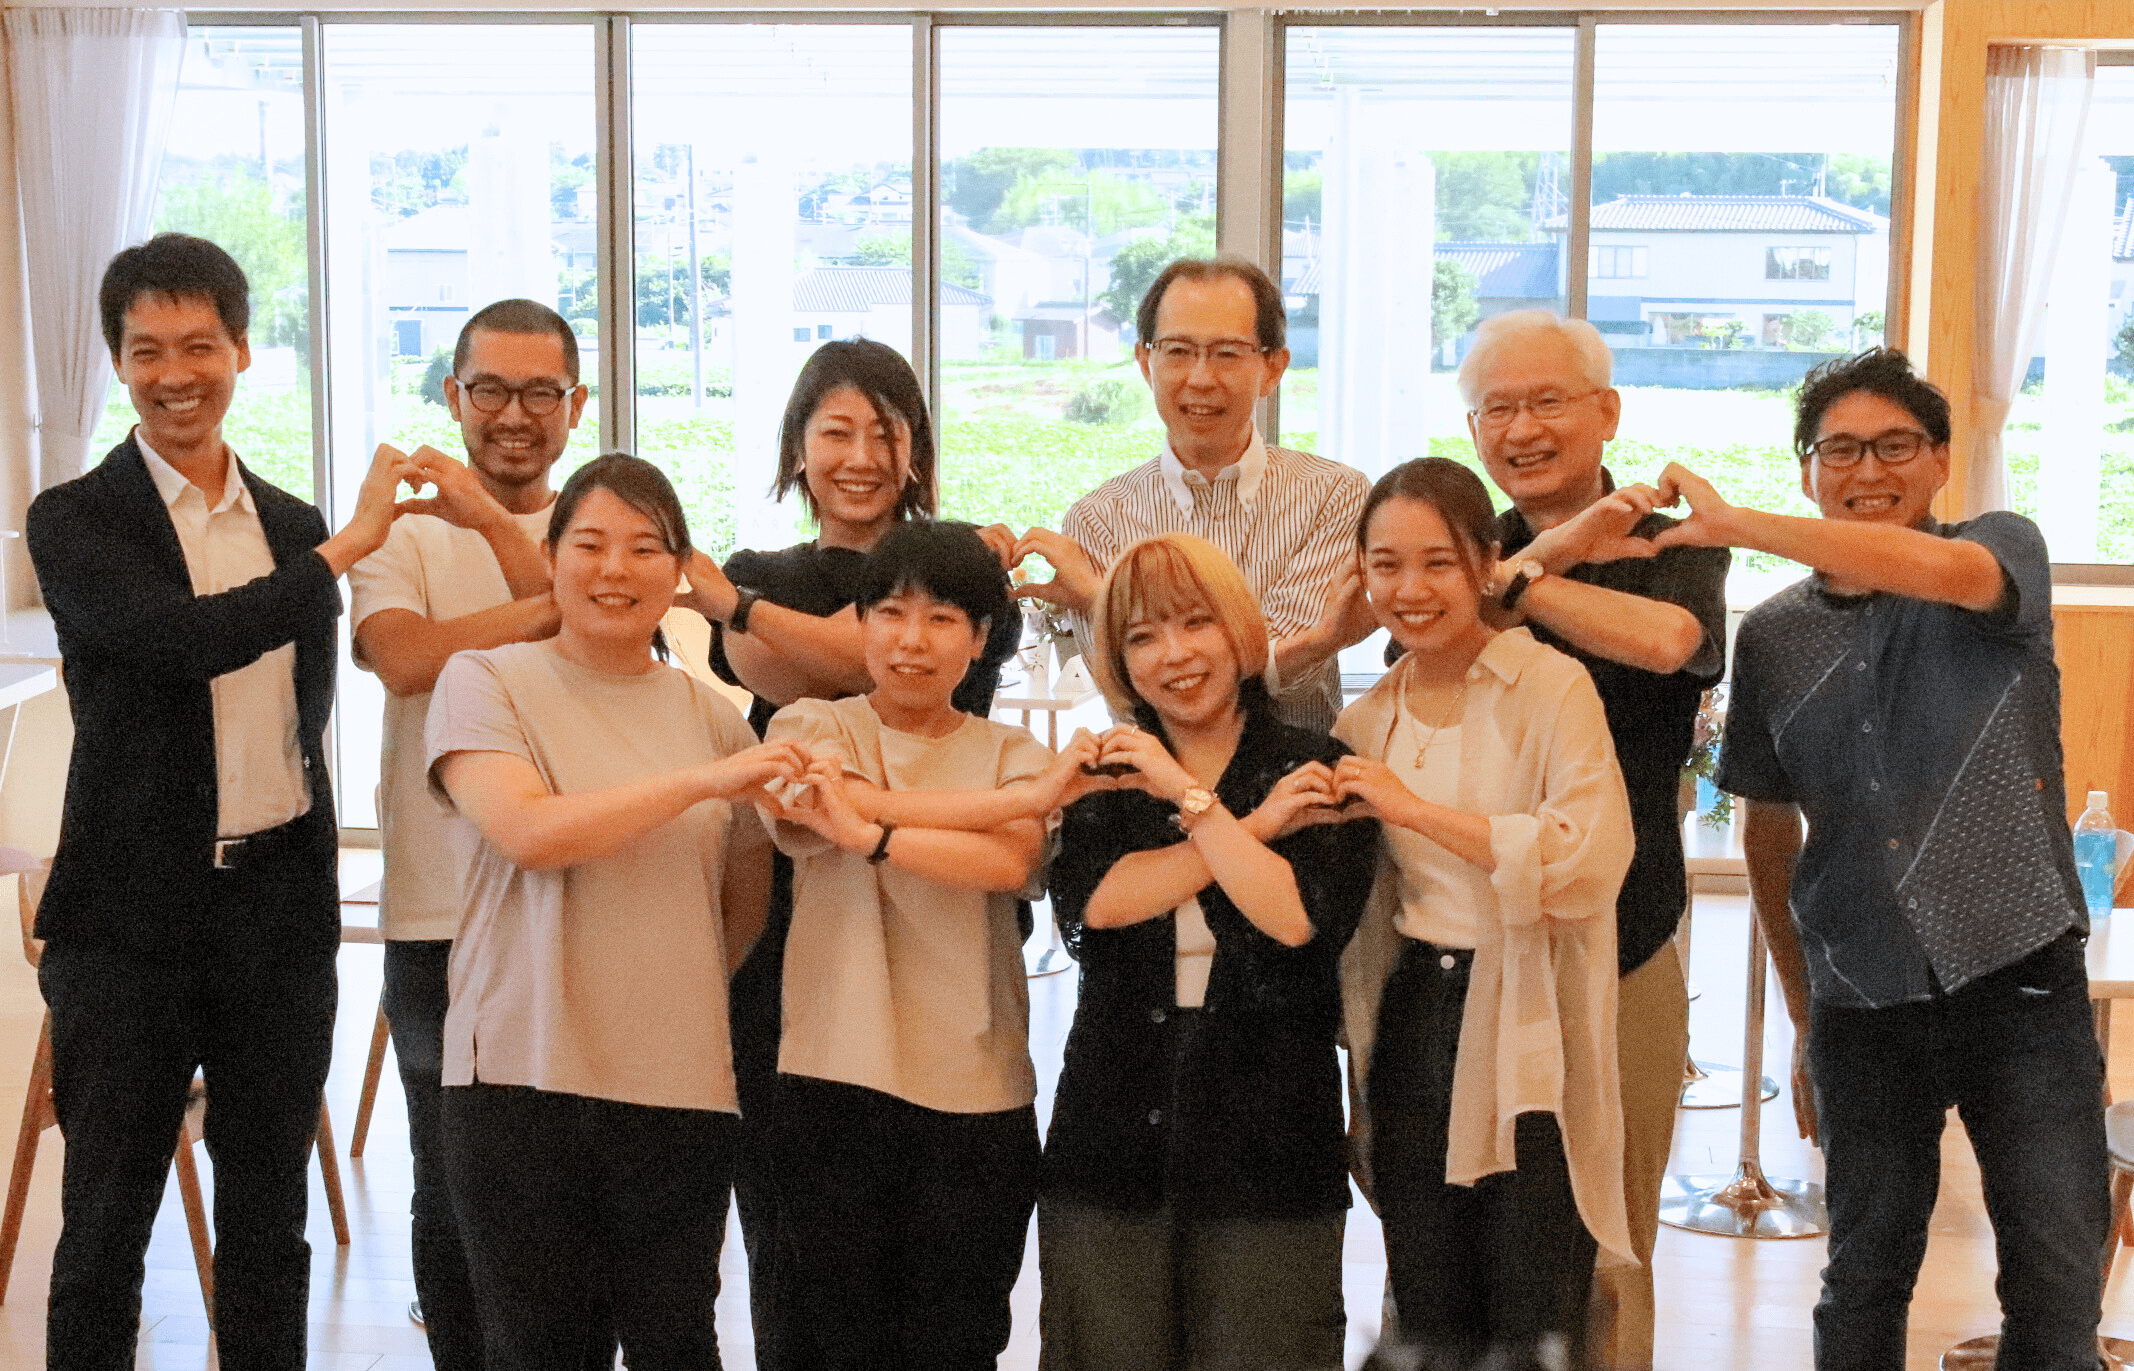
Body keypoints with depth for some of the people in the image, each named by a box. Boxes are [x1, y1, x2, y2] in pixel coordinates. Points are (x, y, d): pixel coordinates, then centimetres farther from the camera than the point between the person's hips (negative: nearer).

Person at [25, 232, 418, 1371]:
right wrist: (347, 549, -20)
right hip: (132, 918, -4)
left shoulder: (297, 528, 10)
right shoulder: (75, 520, -4)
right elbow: (181, 640, -22)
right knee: (108, 1220, 6)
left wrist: (309, 893, 15)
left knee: (268, 1221, 12)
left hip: (280, 902, 4)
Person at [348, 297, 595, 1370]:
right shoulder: (403, 531, 4)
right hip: (442, 916, 0)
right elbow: (406, 658, -14)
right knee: (453, 1190, 10)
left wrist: (489, 520, -17)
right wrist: (557, 603, -13)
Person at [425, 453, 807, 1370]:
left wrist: (683, 991, 12)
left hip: (681, 1085, 3)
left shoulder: (710, 713, 12)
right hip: (523, 1080, -2)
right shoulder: (484, 683, 2)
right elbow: (528, 832, -15)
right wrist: (705, 778, -15)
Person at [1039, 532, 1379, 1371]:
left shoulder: (1317, 771, 2)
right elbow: (1088, 907, -10)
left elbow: (1298, 919, -14)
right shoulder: (1105, 778, 10)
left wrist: (1190, 797, -10)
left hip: (1268, 1151, -2)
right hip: (1113, 1139, 2)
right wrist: (1257, 825, -11)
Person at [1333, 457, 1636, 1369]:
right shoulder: (1369, 720, 10)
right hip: (1413, 1033, 5)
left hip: (1528, 1036, -5)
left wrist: (1417, 809, -20)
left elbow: (1589, 862, -23)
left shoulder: (1551, 688, -8)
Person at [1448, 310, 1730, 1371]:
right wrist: (1550, 553, -19)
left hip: (1619, 946, -2)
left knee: (1606, 1260, 8)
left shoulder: (1671, 545, 2)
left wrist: (1511, 578, -12)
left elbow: (1664, 639, -21)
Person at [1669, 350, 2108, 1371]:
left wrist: (1729, 522, -26)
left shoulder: (2005, 552, -2)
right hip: (1863, 1008, 3)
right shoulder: (1773, 639, 6)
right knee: (1865, 1285, 13)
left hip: (2022, 985, -2)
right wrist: (1803, 1018, 16)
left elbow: (1944, 571, -28)